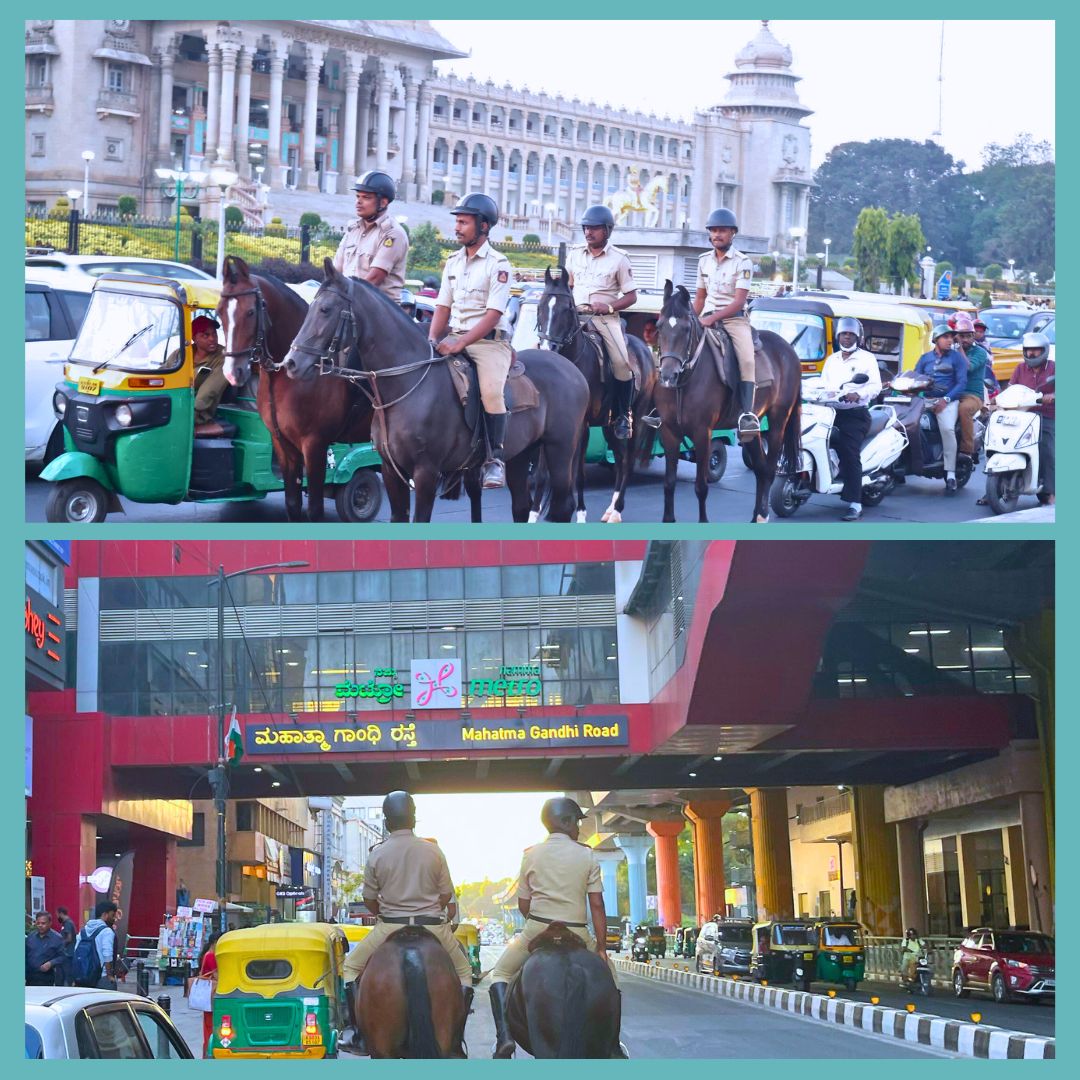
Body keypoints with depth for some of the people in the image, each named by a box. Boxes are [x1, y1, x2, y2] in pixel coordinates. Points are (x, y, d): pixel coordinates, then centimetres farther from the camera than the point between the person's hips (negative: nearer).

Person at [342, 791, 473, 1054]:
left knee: (352, 966, 18)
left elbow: (369, 899, 3)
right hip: (433, 926, 1)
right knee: (463, 970, 22)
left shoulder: (377, 853, -5)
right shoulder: (433, 851, -3)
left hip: (390, 927, -1)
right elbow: (446, 895, 4)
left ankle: (362, 1035, 9)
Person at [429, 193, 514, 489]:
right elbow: (443, 308, 14)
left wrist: (459, 344, -23)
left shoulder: (498, 264, -7)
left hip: (489, 340, -6)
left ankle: (495, 459, -13)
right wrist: (432, 341, -4)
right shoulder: (453, 262, 14)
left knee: (491, 391, -28)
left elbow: (493, 315, -15)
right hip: (453, 337, 6)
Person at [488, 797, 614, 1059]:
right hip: (577, 933, 0)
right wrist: (601, 947, -1)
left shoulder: (530, 855, 3)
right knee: (607, 977, 24)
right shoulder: (587, 855, 0)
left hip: (536, 929, 0)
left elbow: (523, 905, 6)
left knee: (500, 973, 19)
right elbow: (597, 905, -4)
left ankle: (504, 1036, -2)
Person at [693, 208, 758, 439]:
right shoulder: (704, 261, 12)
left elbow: (739, 301, -14)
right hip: (708, 319, 5)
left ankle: (747, 414, -32)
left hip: (735, 318, -5)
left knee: (747, 359, -28)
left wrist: (712, 318, -24)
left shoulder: (742, 262, -5)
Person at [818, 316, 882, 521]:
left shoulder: (867, 358, 6)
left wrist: (858, 394, -24)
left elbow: (876, 386, -5)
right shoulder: (832, 360, 23)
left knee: (849, 454, -19)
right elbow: (823, 383, 22)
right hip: (832, 412, 7)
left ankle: (855, 505, -23)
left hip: (856, 414, -6)